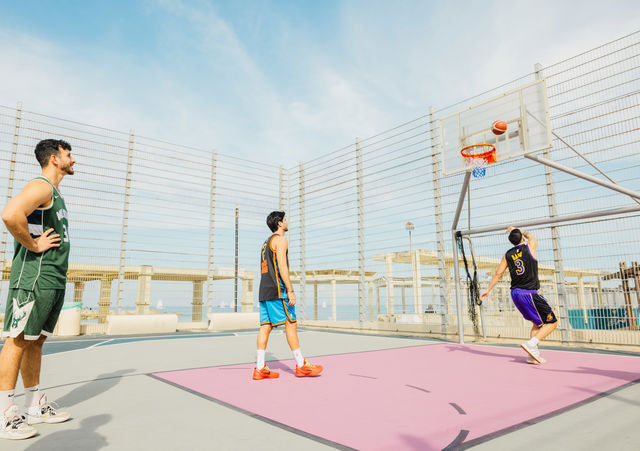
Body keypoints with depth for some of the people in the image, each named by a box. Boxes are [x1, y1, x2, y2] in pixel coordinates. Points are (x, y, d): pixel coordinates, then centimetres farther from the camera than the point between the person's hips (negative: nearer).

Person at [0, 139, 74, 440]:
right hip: (33, 276, -10)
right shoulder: (41, 186, -10)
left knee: (36, 341, 13)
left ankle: (36, 408, 22)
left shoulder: (55, 194, 21)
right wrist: (33, 245, -17)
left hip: (54, 279, 10)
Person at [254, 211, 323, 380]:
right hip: (277, 289, -9)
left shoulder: (266, 242, 24)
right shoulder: (280, 240, -5)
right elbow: (282, 267, -16)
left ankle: (259, 368, 4)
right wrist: (291, 291, -18)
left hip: (264, 290, 9)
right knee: (291, 324, -4)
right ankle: (301, 366, 2)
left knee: (266, 326, 5)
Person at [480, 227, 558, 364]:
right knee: (552, 323, 4)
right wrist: (519, 231, 38)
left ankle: (533, 355, 12)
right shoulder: (530, 246, -4)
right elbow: (531, 237, 21)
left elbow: (498, 274, 8)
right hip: (529, 294, -6)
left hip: (515, 293, 7)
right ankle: (531, 344, -13)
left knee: (537, 323, 19)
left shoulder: (507, 255, 8)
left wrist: (488, 290, 15)